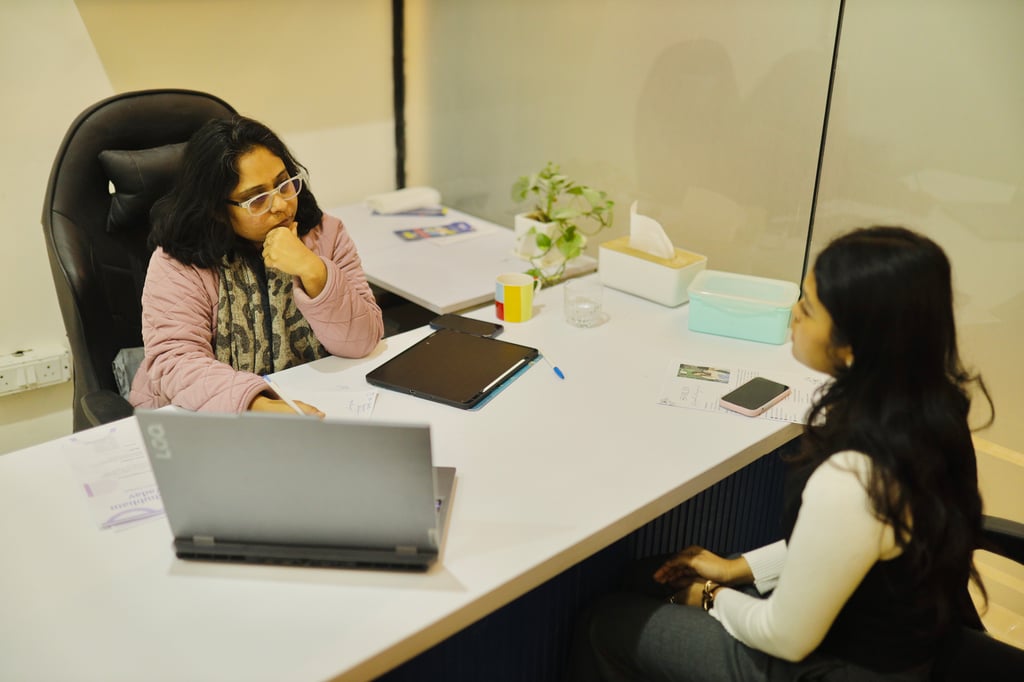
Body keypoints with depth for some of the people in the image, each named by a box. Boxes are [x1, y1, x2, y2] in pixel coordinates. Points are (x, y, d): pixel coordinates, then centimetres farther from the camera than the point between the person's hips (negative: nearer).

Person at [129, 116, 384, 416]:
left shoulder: (325, 234, -2)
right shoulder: (178, 260, -10)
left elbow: (363, 342, -7)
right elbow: (176, 361, -20)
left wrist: (314, 272, -23)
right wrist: (258, 405, -36)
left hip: (317, 405, 1)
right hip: (206, 421, -1)